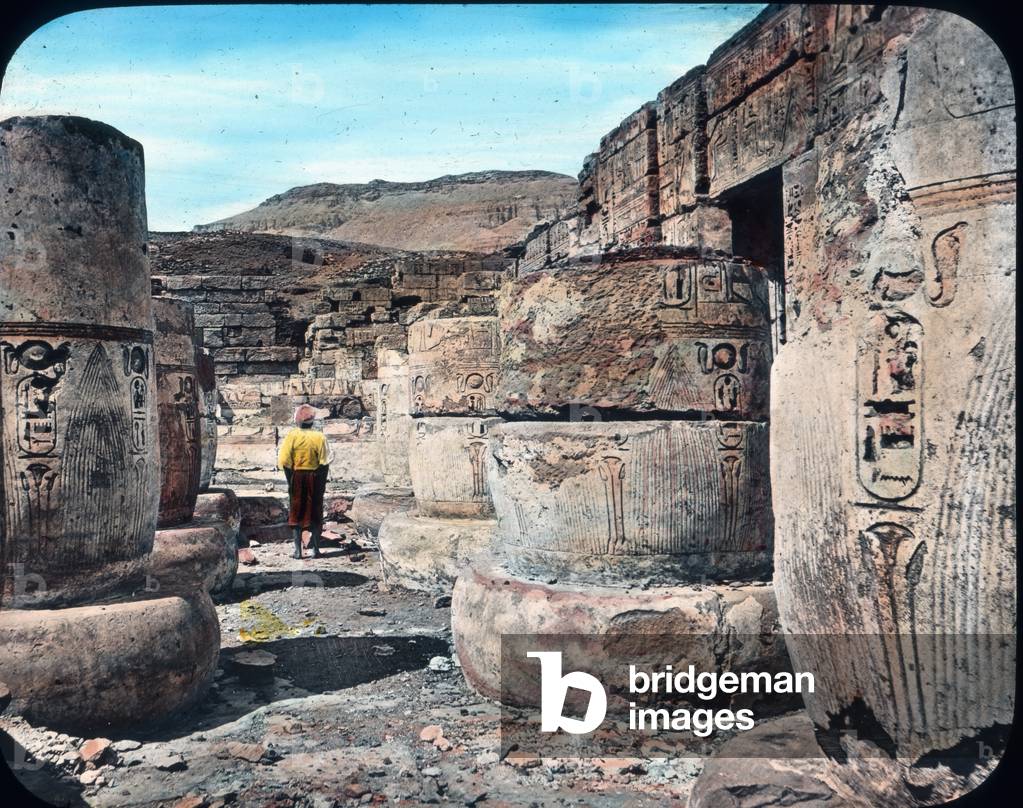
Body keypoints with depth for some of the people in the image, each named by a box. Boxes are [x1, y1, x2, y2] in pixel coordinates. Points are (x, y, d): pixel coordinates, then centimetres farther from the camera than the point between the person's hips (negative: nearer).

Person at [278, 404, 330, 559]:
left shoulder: (292, 436, -6)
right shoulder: (319, 437, -5)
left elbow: (284, 461, -10)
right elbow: (325, 462, -7)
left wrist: (290, 479, -1)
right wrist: (322, 482, 1)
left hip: (296, 476, 0)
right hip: (315, 477, 0)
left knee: (296, 513, 7)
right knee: (315, 513, 9)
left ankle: (298, 550, 6)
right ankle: (316, 549, 11)